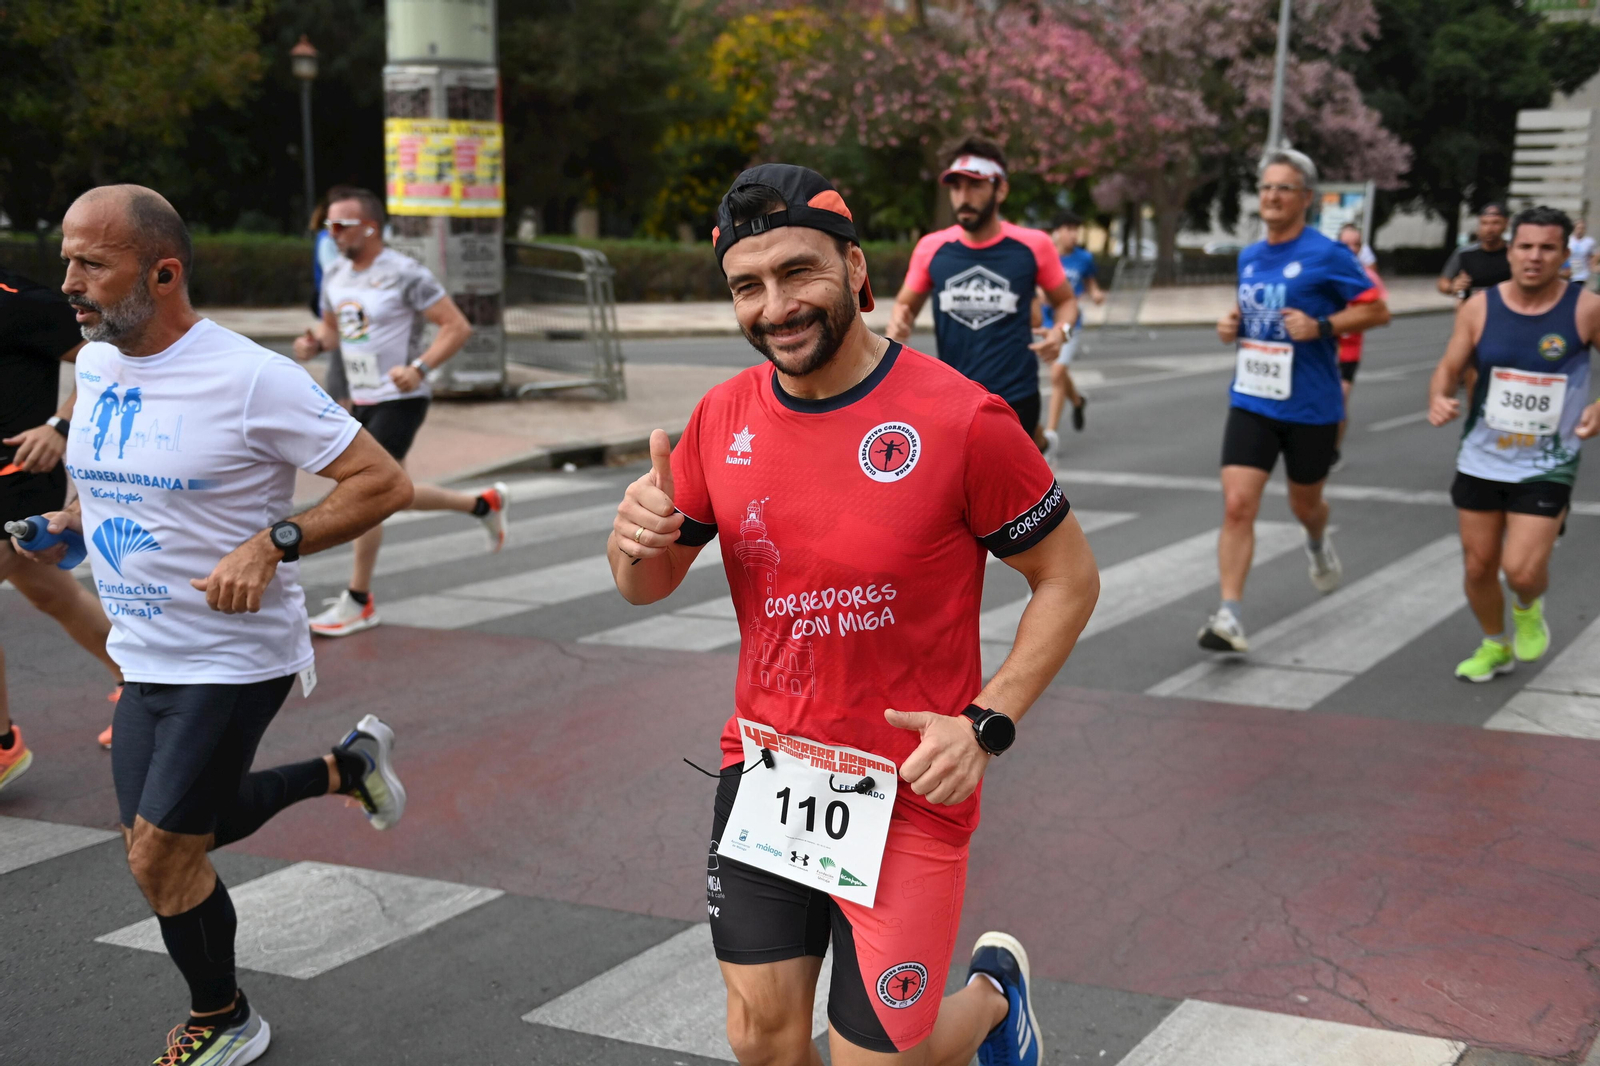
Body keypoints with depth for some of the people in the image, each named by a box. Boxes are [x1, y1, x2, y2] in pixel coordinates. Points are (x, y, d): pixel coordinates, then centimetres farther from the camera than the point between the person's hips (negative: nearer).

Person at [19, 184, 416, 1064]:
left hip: (235, 657, -8)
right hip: (145, 657, 8)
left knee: (158, 855, -3)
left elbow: (383, 483, -19)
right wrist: (64, 523, 3)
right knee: (170, 838, 17)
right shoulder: (94, 365, 2)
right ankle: (346, 768, 37)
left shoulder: (249, 378, -21)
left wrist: (271, 545, -28)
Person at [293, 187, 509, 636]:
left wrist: (419, 368, -30)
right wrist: (314, 343, -2)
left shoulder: (405, 274, -16)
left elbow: (458, 327, -17)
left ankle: (359, 603, 1)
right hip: (362, 400, 8)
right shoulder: (336, 276, 7)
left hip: (400, 400, -8)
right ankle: (485, 503, 36)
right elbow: (331, 327, 22)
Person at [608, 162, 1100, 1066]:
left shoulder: (960, 419, -17)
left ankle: (995, 991, 36)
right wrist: (638, 540, -15)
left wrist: (988, 724, -17)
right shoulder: (724, 417, -2)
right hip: (764, 777, 5)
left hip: (906, 794, -4)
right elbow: (649, 586, 8)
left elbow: (1070, 578, -7)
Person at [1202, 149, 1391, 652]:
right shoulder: (1249, 257, 9)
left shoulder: (1327, 255, -10)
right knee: (1237, 504, -12)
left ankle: (1318, 545, 54)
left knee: (1304, 503, 17)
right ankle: (1229, 617, -13)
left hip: (1310, 407, -3)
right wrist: (1232, 325, 3)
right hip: (1252, 400, 3)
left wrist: (1321, 326, -21)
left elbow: (1377, 309, -8)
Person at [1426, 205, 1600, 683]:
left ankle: (1529, 609, 24)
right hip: (1481, 459, 3)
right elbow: (1449, 369, 2)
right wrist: (1438, 399, -21)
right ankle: (1495, 646, 38)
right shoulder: (1480, 308, -5)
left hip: (1547, 466, -2)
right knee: (1478, 566, 10)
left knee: (1521, 570, -13)